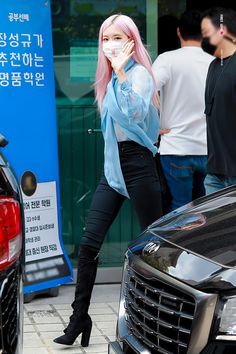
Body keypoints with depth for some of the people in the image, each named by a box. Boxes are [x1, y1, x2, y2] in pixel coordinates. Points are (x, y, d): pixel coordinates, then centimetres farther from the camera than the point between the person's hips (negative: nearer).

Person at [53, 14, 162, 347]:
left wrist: (121, 72, -32)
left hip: (138, 166, -7)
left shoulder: (139, 73, -9)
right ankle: (79, 317, 5)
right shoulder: (111, 78, 14)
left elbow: (137, 112, -28)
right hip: (112, 168, 8)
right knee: (89, 244, 0)